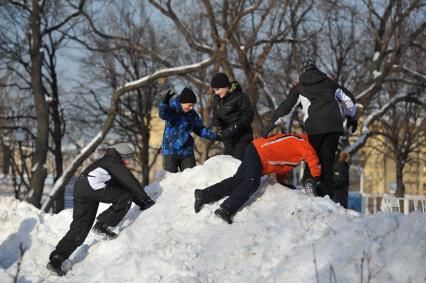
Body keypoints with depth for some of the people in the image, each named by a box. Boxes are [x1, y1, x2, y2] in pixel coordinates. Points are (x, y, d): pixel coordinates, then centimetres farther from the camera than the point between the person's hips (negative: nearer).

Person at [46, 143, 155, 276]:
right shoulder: (114, 163, 6)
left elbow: (124, 185, 37)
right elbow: (131, 183, -1)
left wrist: (140, 202, 36)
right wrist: (146, 200, 4)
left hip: (79, 188, 9)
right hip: (92, 186, -9)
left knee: (78, 229, 7)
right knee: (125, 198, -2)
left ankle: (56, 259, 0)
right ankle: (102, 225, -4)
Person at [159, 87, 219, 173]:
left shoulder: (192, 114, 6)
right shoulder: (172, 110, -9)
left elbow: (200, 129, 17)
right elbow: (163, 114, -32)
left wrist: (215, 136, 7)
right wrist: (165, 102, -53)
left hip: (187, 152, 4)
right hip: (170, 152, -4)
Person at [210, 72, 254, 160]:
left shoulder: (239, 97, -12)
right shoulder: (217, 99, 11)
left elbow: (248, 116, -13)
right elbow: (215, 115, 19)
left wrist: (233, 128, -21)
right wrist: (215, 120, -7)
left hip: (242, 140, -7)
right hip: (228, 140, 7)